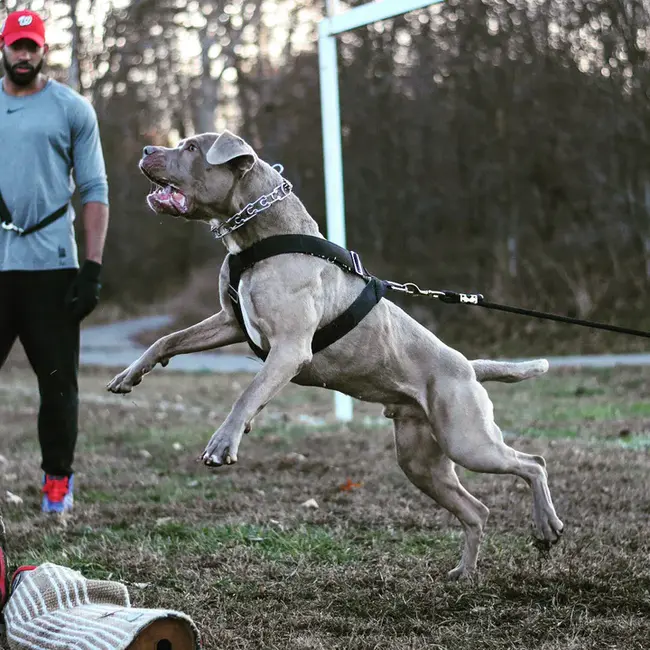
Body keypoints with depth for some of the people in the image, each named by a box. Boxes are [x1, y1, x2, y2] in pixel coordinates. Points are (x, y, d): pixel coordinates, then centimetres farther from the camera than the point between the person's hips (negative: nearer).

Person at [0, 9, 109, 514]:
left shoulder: (72, 109, 5)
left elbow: (94, 191, 3)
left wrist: (93, 268, -5)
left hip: (51, 265, -1)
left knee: (58, 380, 3)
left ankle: (58, 479, 17)